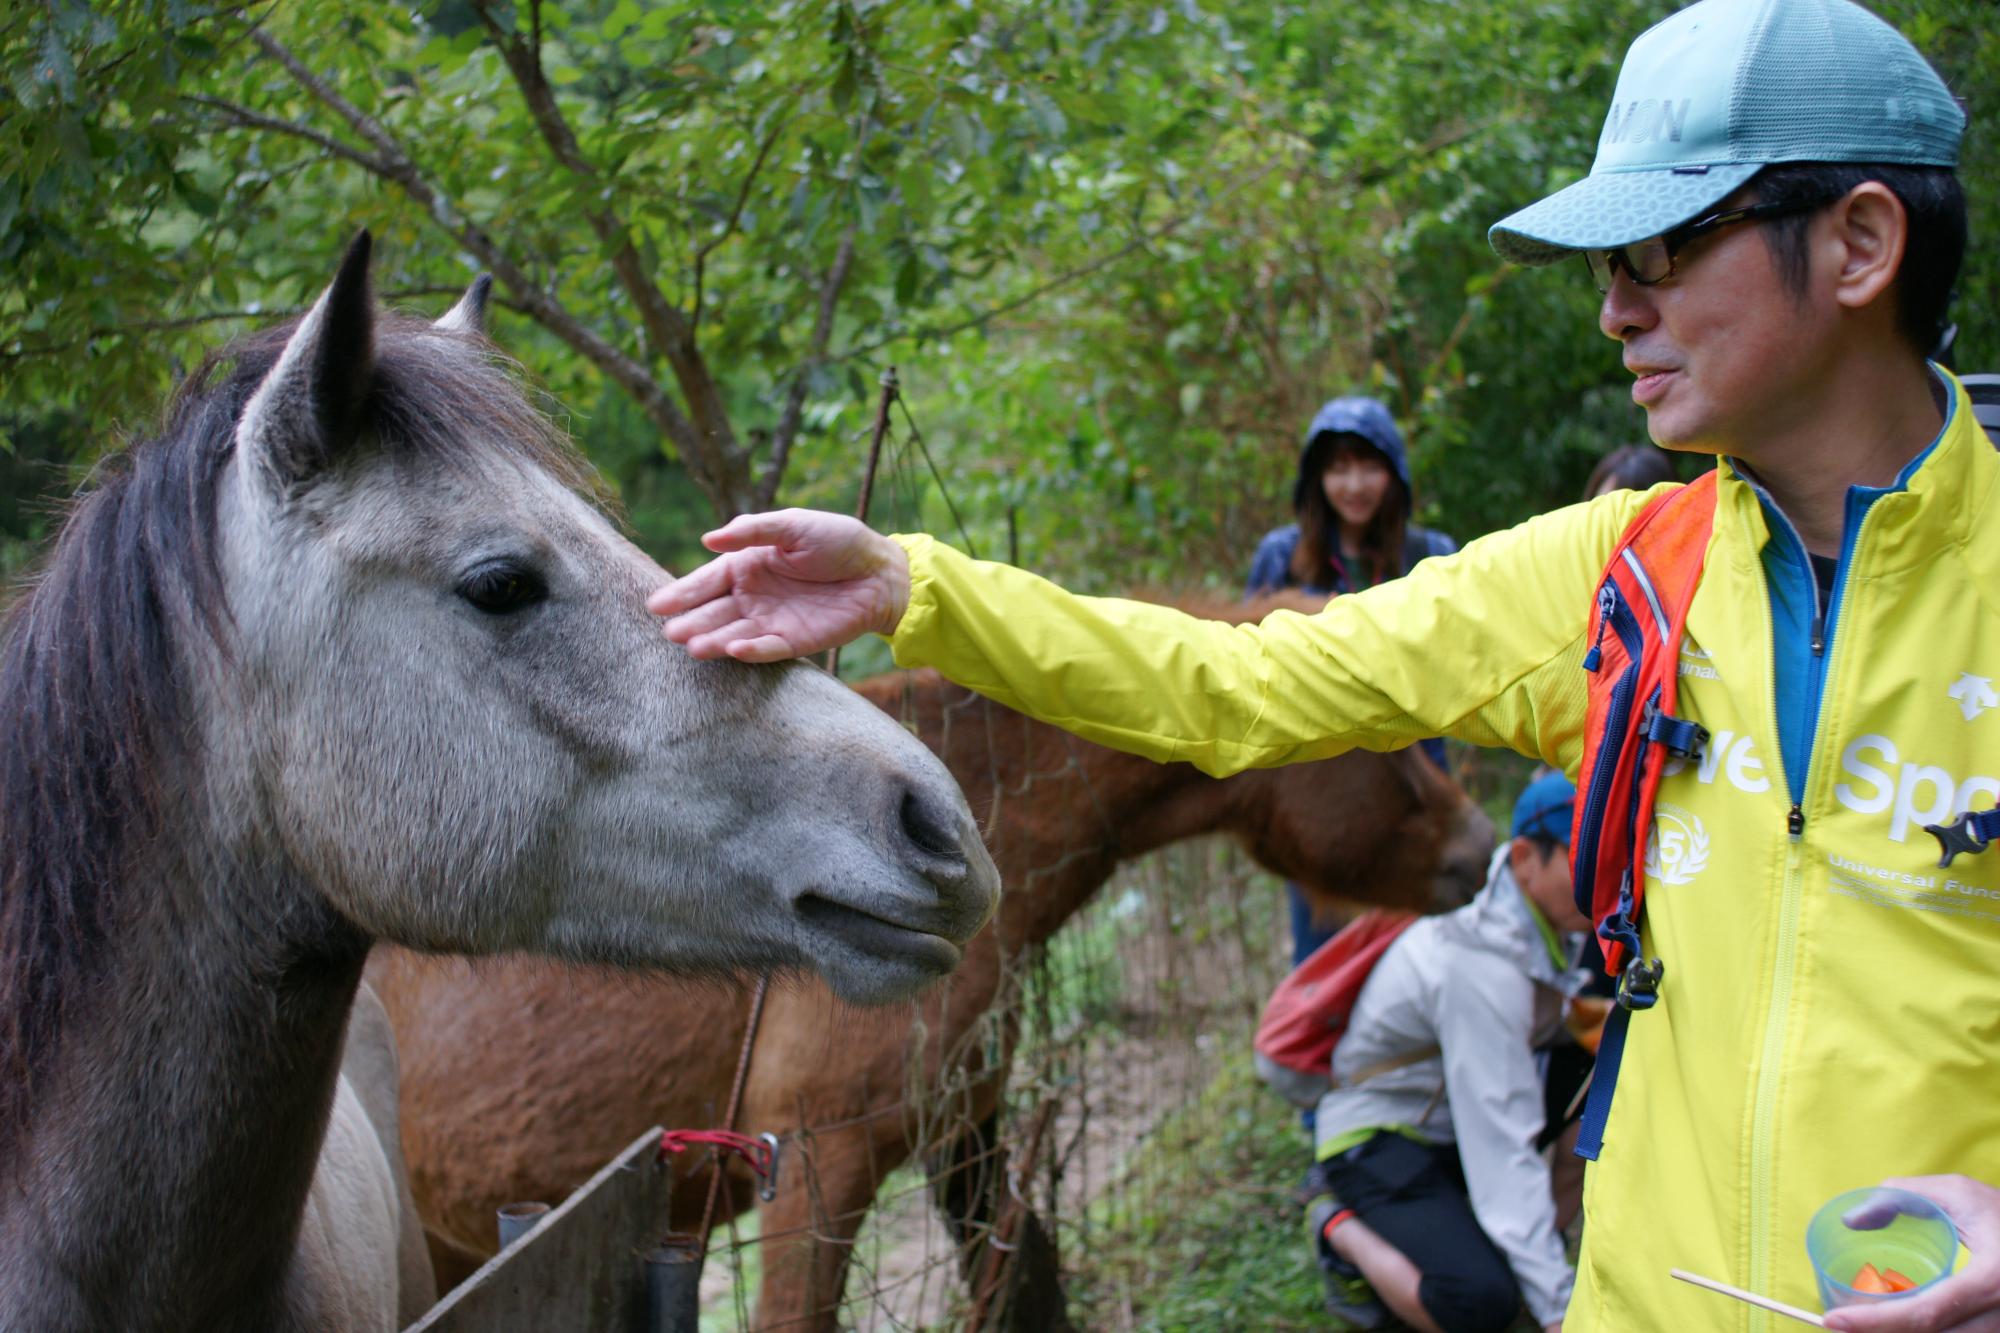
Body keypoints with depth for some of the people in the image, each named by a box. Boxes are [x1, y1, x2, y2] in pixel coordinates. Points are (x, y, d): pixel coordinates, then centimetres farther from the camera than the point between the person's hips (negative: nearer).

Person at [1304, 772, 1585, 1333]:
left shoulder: (1552, 923, -6)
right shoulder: (1480, 967, -32)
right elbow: (1503, 1146, -33)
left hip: (1448, 1123, 9)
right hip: (1377, 1136, -9)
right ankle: (1344, 1230, -2)